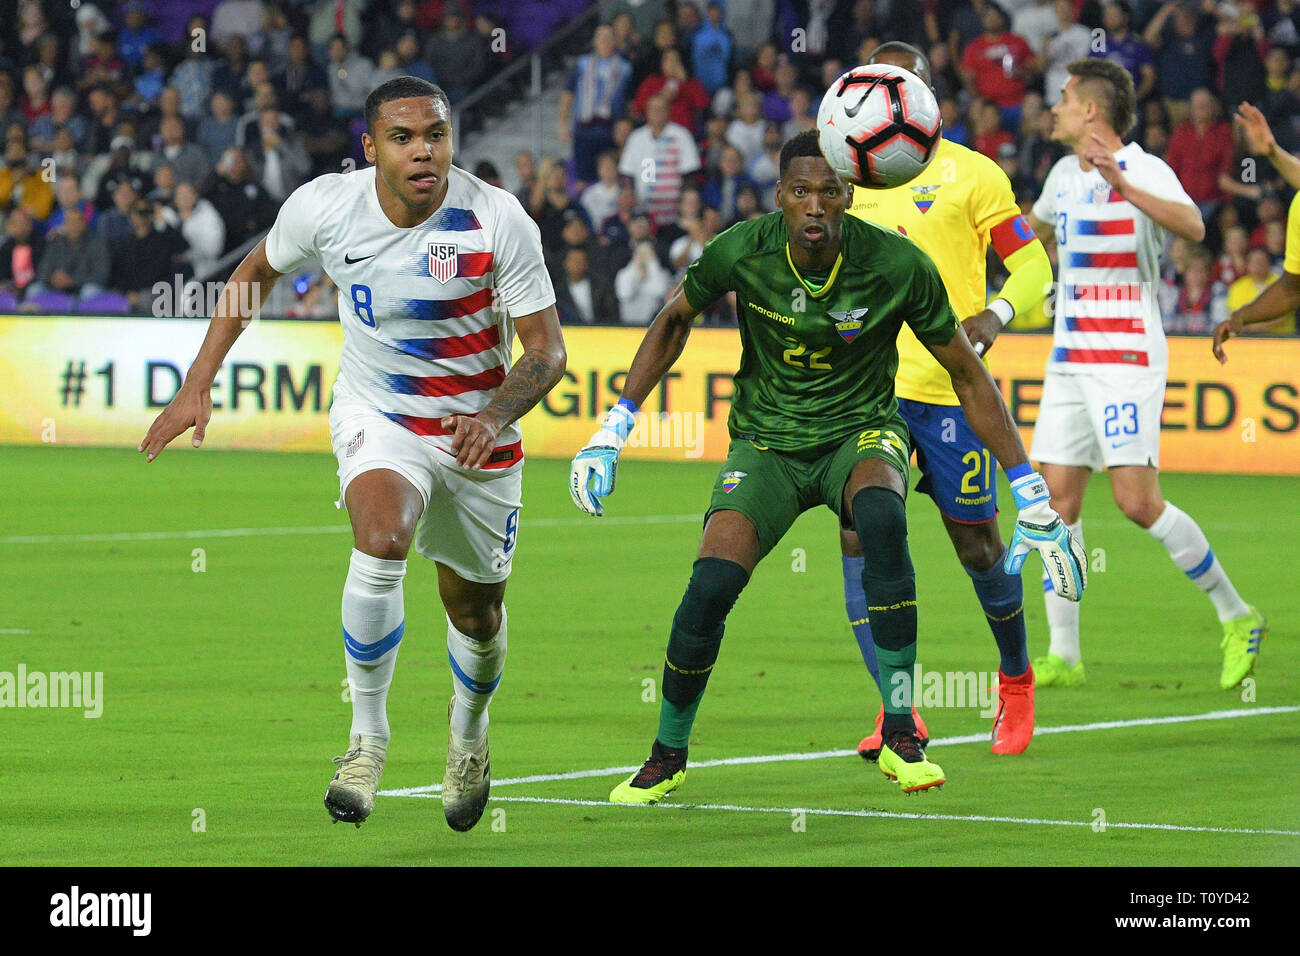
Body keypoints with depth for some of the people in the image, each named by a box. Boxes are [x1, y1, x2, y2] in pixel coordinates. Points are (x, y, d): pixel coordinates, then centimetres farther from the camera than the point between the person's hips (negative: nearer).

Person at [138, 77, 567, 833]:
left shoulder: (499, 221, -20)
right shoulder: (324, 207, -14)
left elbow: (547, 349, -15)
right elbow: (258, 273, 7)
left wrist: (495, 417, -34)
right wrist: (198, 386, 4)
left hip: (477, 433, 1)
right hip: (376, 419, -1)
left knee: (477, 612, 14)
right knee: (382, 539, -32)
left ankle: (469, 735, 48)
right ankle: (368, 734, -16)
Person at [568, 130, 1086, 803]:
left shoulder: (898, 265, -18)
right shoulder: (741, 254, -15)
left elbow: (967, 375, -6)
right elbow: (674, 320, 7)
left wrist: (1032, 499, -7)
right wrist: (615, 427, 3)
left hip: (860, 432, -1)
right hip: (766, 441, 1)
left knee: (882, 518, -36)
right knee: (711, 584, -20)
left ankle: (900, 735, -26)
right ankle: (667, 758, 6)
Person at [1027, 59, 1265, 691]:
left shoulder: (1144, 170, -11)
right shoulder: (1064, 175, 14)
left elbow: (1192, 227, -32)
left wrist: (1123, 186, -39)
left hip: (1126, 360, -7)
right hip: (1068, 361, 7)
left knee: (1138, 502, -13)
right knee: (1057, 501, 0)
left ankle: (1236, 617, 2)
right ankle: (1063, 657, 4)